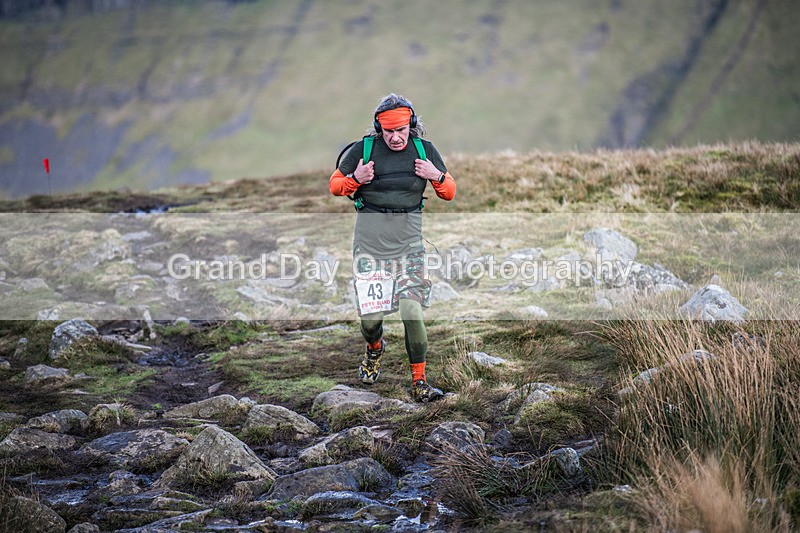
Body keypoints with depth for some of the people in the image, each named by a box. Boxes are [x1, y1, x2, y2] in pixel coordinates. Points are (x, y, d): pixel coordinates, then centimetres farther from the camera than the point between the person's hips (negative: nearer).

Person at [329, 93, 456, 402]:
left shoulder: (424, 150, 3)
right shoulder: (364, 148, -2)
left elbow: (449, 194, 11)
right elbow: (335, 185, 7)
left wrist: (437, 176, -10)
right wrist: (356, 179, -14)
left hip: (409, 244, 1)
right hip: (370, 240, 0)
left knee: (412, 311, -12)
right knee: (371, 315, 1)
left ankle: (419, 382, -4)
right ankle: (374, 348, 38)